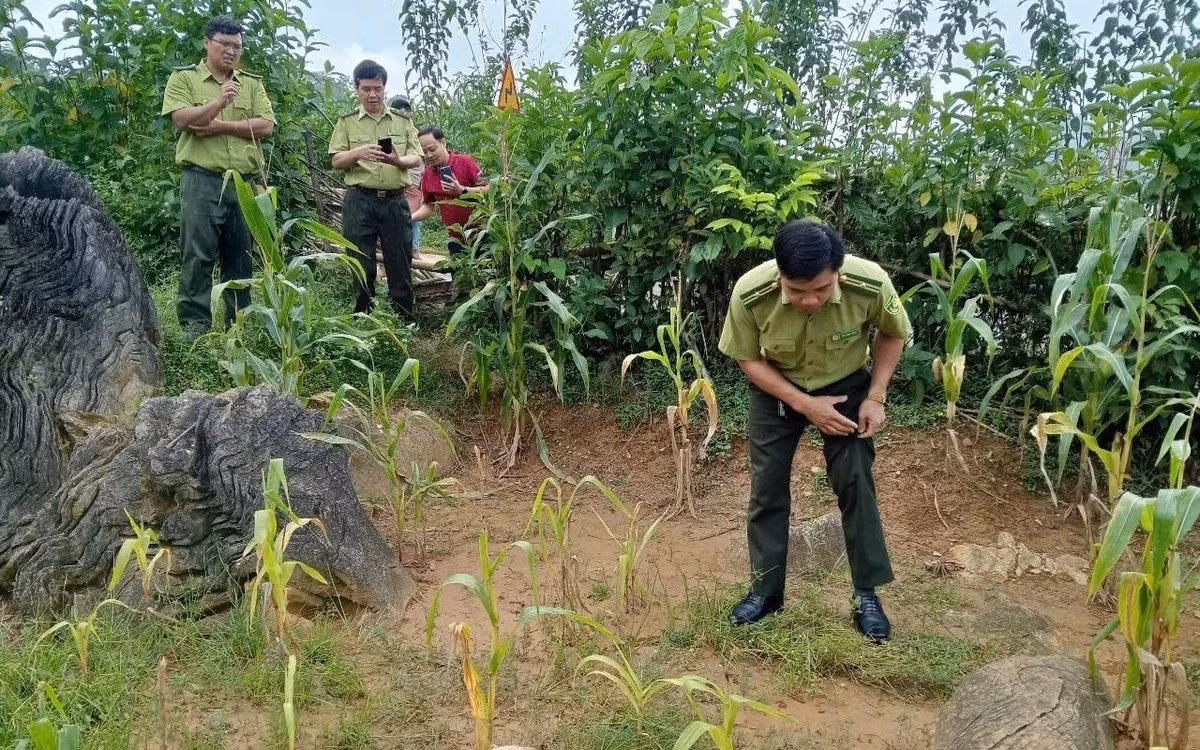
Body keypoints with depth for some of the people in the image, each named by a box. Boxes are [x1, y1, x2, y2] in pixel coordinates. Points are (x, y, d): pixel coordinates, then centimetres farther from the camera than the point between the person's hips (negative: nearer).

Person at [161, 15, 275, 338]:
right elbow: (182, 119, -9)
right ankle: (194, 325, -2)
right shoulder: (183, 78, 7)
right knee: (198, 255, -6)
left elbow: (266, 126, 1)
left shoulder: (252, 83, 15)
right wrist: (219, 101, -21)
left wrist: (220, 126, -8)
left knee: (241, 256, 8)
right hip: (202, 180, -3)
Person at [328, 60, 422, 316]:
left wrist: (397, 160, -18)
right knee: (362, 267, 3)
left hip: (395, 201, 1)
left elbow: (416, 158, 4)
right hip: (359, 201, -1)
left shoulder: (403, 120, 11)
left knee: (401, 266, 3)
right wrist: (358, 153, -19)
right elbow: (336, 161, 2)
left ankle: (405, 321, 12)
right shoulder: (347, 122, 8)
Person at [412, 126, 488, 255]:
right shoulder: (427, 175, 5)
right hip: (454, 237, 5)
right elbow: (428, 207, 13)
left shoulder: (465, 163, -10)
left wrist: (462, 191, -23)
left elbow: (488, 190, -13)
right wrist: (410, 218, -4)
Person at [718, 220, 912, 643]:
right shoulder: (750, 294, -33)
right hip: (775, 389, 0)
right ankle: (766, 590, 19)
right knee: (767, 487, 2)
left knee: (856, 484, -3)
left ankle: (867, 594, 13)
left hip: (845, 388, 0)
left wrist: (875, 397, -16)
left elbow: (892, 334, -8)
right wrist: (805, 404, -22)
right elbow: (748, 358, -14)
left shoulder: (871, 284, -32)